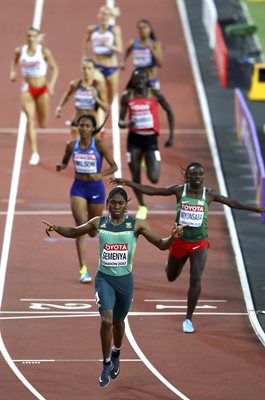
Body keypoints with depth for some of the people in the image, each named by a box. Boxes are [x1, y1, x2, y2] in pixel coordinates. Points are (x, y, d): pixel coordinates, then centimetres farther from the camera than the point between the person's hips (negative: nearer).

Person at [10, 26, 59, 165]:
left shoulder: (44, 52, -10)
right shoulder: (20, 51, -3)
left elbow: (54, 68, -5)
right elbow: (14, 61, 18)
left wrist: (52, 84, -19)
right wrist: (13, 71, -1)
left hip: (42, 89, -1)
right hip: (27, 89, 1)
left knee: (43, 124, 11)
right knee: (30, 120, -15)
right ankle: (34, 153, -14)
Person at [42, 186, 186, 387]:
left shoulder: (136, 225, -7)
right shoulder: (99, 223, -3)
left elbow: (161, 245, -7)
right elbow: (74, 232, 12)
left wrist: (173, 237, -28)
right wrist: (56, 228, -7)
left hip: (125, 280, 0)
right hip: (104, 278, 0)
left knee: (118, 321, 17)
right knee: (106, 320, -18)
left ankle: (116, 355, 46)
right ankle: (107, 364, -2)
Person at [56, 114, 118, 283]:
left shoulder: (99, 145, -10)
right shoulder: (72, 146, -2)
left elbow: (114, 166, -10)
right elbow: (65, 162, 16)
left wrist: (100, 175, -27)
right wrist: (61, 166, -8)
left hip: (96, 188, -1)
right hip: (78, 188, 1)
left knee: (93, 232, 15)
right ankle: (84, 270, -19)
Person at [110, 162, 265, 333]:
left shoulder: (209, 194, -4)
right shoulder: (179, 190, -7)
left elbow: (232, 202, 5)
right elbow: (151, 190, -4)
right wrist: (128, 183, -11)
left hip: (200, 243, -1)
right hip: (179, 240, 1)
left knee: (196, 279, -15)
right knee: (171, 277, 19)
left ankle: (189, 318, -4)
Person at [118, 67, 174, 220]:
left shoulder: (155, 94, -6)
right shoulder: (127, 96, -3)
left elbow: (169, 111, 6)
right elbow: (120, 121, 0)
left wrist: (171, 136, 4)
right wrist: (125, 124, -25)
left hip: (151, 138, -1)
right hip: (134, 138, 1)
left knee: (154, 179, -10)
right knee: (135, 176, 2)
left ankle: (148, 165, 28)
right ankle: (142, 206, 24)